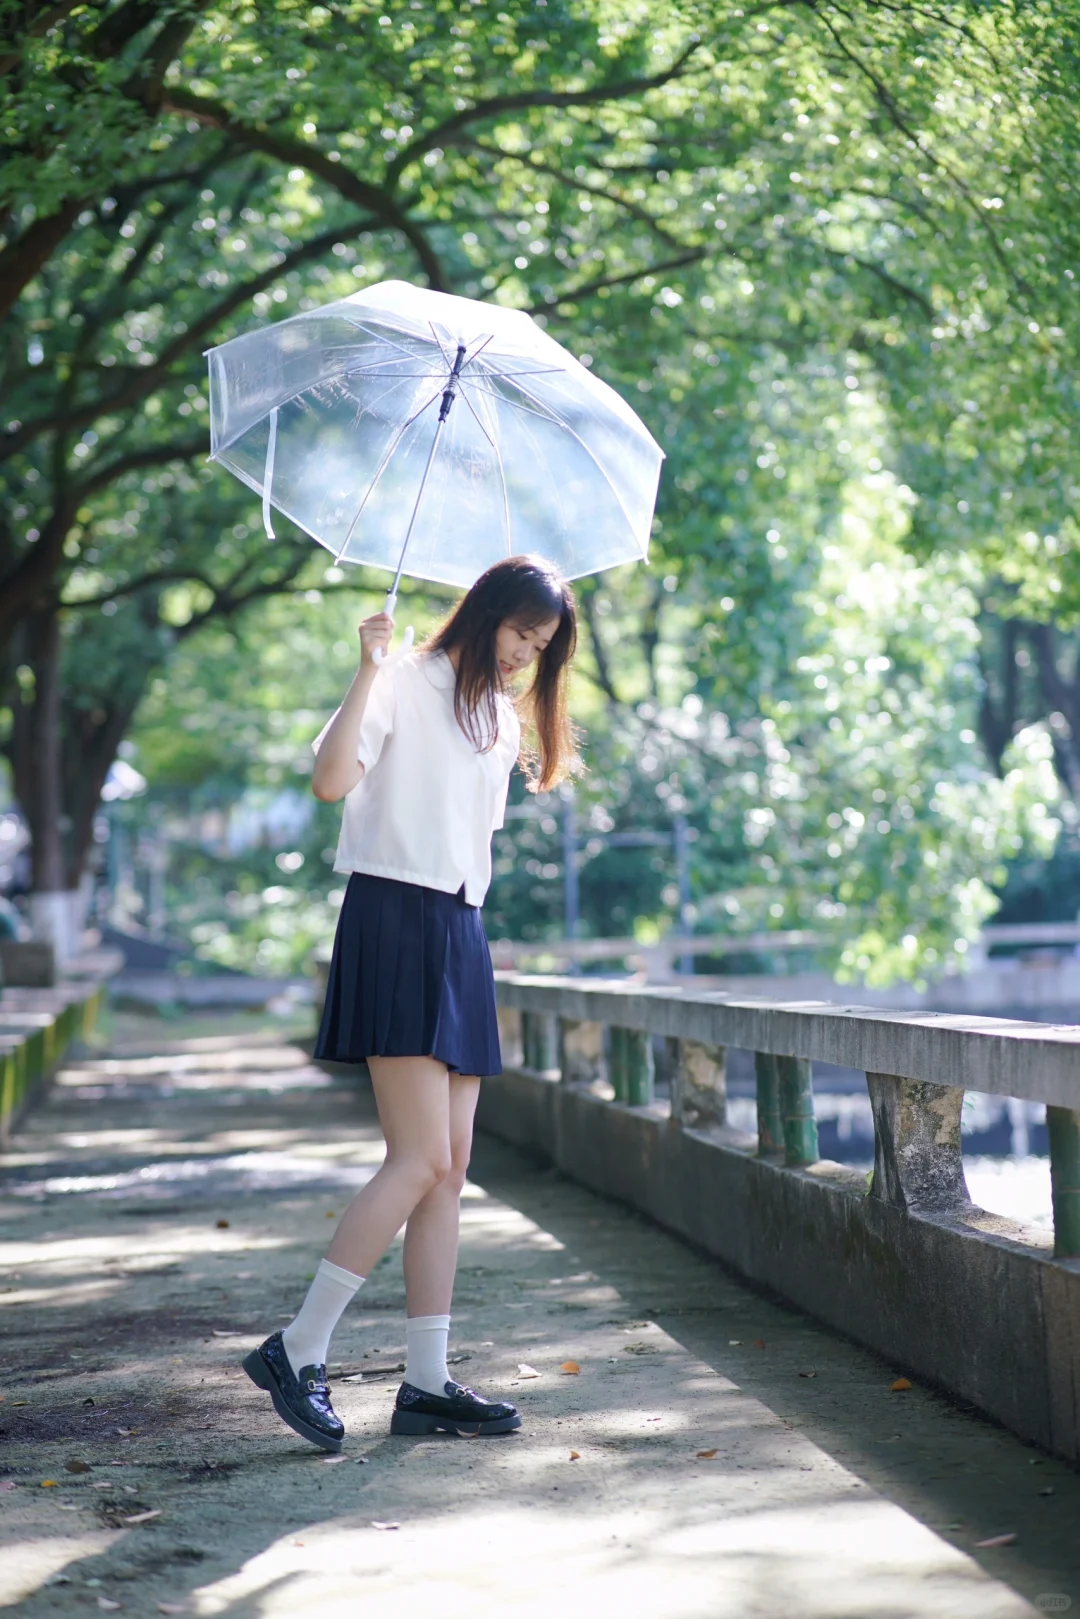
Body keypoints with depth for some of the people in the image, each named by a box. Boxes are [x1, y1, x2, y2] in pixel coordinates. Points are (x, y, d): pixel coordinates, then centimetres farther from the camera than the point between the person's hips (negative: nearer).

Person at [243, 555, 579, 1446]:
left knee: (447, 1170, 4)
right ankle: (297, 1352, -8)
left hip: (461, 932, 8)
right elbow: (332, 779, -20)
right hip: (396, 920, -8)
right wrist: (369, 670, -22)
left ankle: (427, 1382, 6)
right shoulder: (405, 683, -2)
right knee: (421, 1161, -15)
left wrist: (539, 754, 26)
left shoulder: (499, 713, 22)